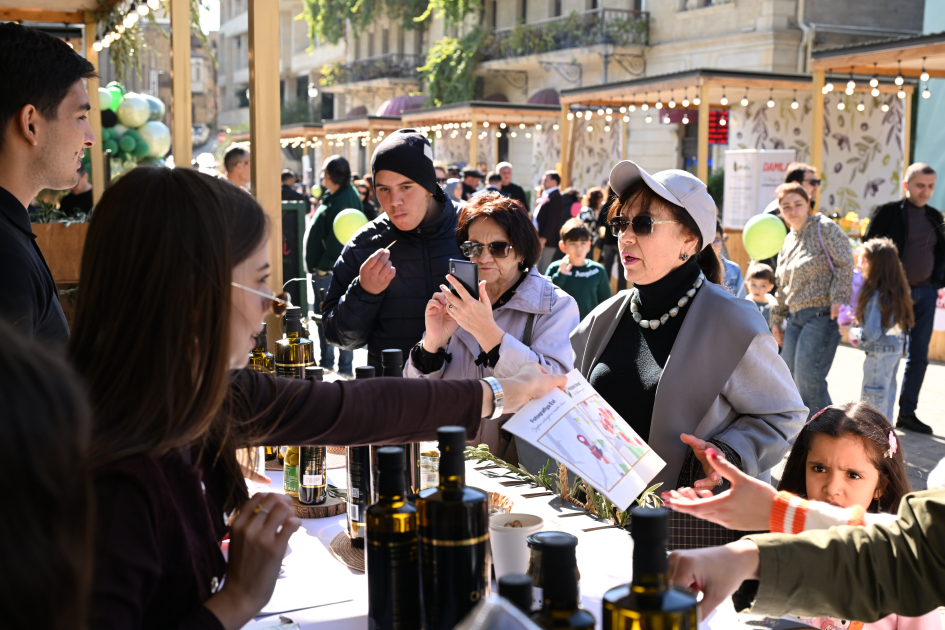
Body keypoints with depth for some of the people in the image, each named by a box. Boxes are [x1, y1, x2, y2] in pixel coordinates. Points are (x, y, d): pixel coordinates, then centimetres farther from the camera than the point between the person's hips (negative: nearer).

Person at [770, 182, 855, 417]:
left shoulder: (824, 227, -3)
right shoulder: (788, 241, 19)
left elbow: (845, 265, -9)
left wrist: (838, 298, -19)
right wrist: (776, 320, 25)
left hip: (822, 314, -8)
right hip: (795, 316, 8)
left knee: (808, 376, -15)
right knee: (790, 376, 7)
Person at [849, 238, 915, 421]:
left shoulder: (876, 295, -23)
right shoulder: (898, 291, 3)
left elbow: (871, 333, -23)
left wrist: (852, 332, -4)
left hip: (879, 353, -9)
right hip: (896, 348, 9)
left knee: (872, 400, 1)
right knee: (887, 395, 19)